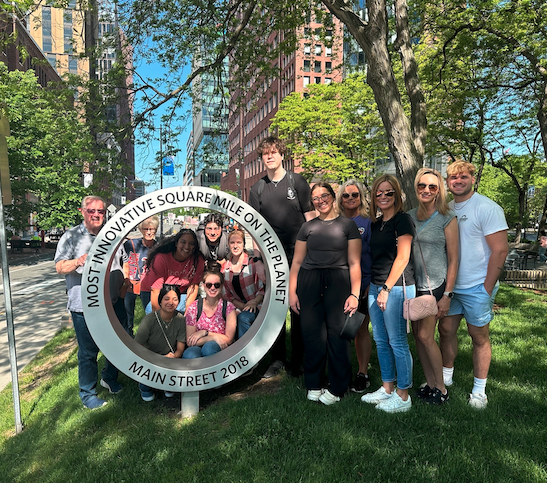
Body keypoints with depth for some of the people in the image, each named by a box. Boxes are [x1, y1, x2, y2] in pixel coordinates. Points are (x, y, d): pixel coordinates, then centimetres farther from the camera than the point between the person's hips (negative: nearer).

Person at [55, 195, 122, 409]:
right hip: (84, 305, -4)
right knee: (88, 352, 3)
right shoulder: (71, 236, -3)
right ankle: (88, 393, 21)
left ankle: (110, 379, 39)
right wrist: (79, 261, -28)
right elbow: (60, 267, -10)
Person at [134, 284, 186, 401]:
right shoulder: (149, 320, -17)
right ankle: (144, 386, 6)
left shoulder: (180, 319, -8)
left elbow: (180, 348, -6)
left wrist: (173, 356, -30)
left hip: (171, 358, 2)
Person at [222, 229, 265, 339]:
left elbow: (263, 288, -3)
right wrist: (242, 306, -8)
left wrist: (254, 302, -20)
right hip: (238, 307, 3)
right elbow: (227, 294, 8)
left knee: (243, 317, -32)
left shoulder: (254, 262, -4)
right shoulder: (225, 267, 6)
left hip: (257, 306, -3)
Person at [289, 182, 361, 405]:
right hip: (309, 283, 2)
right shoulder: (307, 227, 14)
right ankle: (313, 386, 20)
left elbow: (354, 263, 3)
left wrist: (355, 293, -6)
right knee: (312, 335, 4)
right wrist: (292, 292, 4)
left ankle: (337, 388, 16)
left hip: (338, 282, -2)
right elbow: (297, 262, 12)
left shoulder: (347, 224, 7)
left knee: (337, 334, -2)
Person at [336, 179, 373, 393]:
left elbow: (374, 256, -1)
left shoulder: (368, 223, 0)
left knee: (361, 329, 6)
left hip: (362, 285, -3)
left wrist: (371, 284, -8)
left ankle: (363, 373, 18)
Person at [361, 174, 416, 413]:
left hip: (396, 286, -8)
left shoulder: (402, 220, -7)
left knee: (397, 342, -1)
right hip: (376, 286, 8)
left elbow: (402, 257, -13)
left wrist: (387, 288, -15)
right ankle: (387, 388, 27)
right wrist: (371, 286, 14)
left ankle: (403, 396, 13)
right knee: (380, 340, 13)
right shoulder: (376, 223, 16)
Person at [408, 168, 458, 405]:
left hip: (435, 284, -5)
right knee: (417, 335, 9)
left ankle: (441, 388, 16)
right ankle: (429, 383, 25)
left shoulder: (447, 218, -6)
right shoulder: (410, 216, 7)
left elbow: (453, 259, -7)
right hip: (414, 283, 5)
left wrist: (447, 295, -10)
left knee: (425, 336, -3)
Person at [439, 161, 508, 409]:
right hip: (449, 285, 6)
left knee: (480, 337, 6)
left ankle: (479, 390, 20)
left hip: (477, 287, -6)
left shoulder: (487, 208, -12)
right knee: (446, 330, 13)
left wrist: (487, 288, -14)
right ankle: (445, 378, 31)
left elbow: (501, 250, -14)